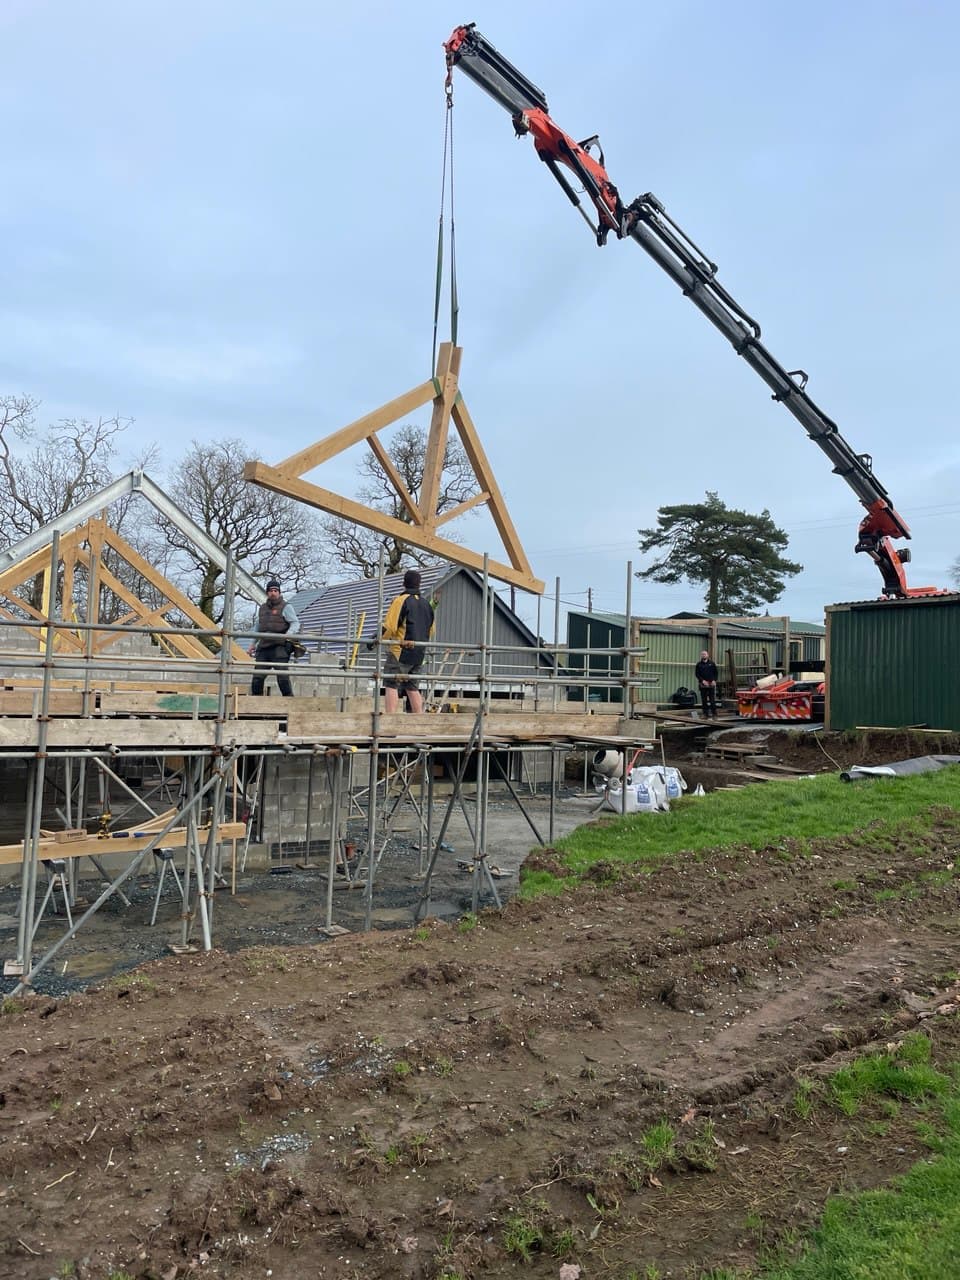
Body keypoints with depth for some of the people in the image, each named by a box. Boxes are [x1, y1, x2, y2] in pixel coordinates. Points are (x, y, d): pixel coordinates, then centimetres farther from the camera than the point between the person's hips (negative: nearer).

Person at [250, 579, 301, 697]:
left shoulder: (285, 607, 1)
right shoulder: (263, 608, 20)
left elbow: (295, 623, -8)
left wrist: (288, 635, -26)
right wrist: (253, 644, 29)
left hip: (279, 648, -6)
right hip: (263, 649, 6)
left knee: (282, 677, -13)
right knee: (257, 678, 3)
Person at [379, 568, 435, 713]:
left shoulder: (401, 600, -7)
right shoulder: (427, 604, 14)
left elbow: (390, 627, -13)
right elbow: (431, 631, 20)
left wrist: (378, 639, -2)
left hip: (401, 652, -7)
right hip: (419, 653, 7)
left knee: (391, 686, -7)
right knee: (412, 687, 14)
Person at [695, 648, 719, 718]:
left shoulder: (712, 663, 7)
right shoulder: (699, 664, 6)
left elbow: (715, 673, 8)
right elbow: (697, 674, 2)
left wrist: (714, 680, -7)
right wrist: (703, 681, -11)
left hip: (711, 684, -1)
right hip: (703, 685, 1)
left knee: (712, 700, -3)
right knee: (704, 700, 2)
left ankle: (714, 714, 2)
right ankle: (705, 714, 9)